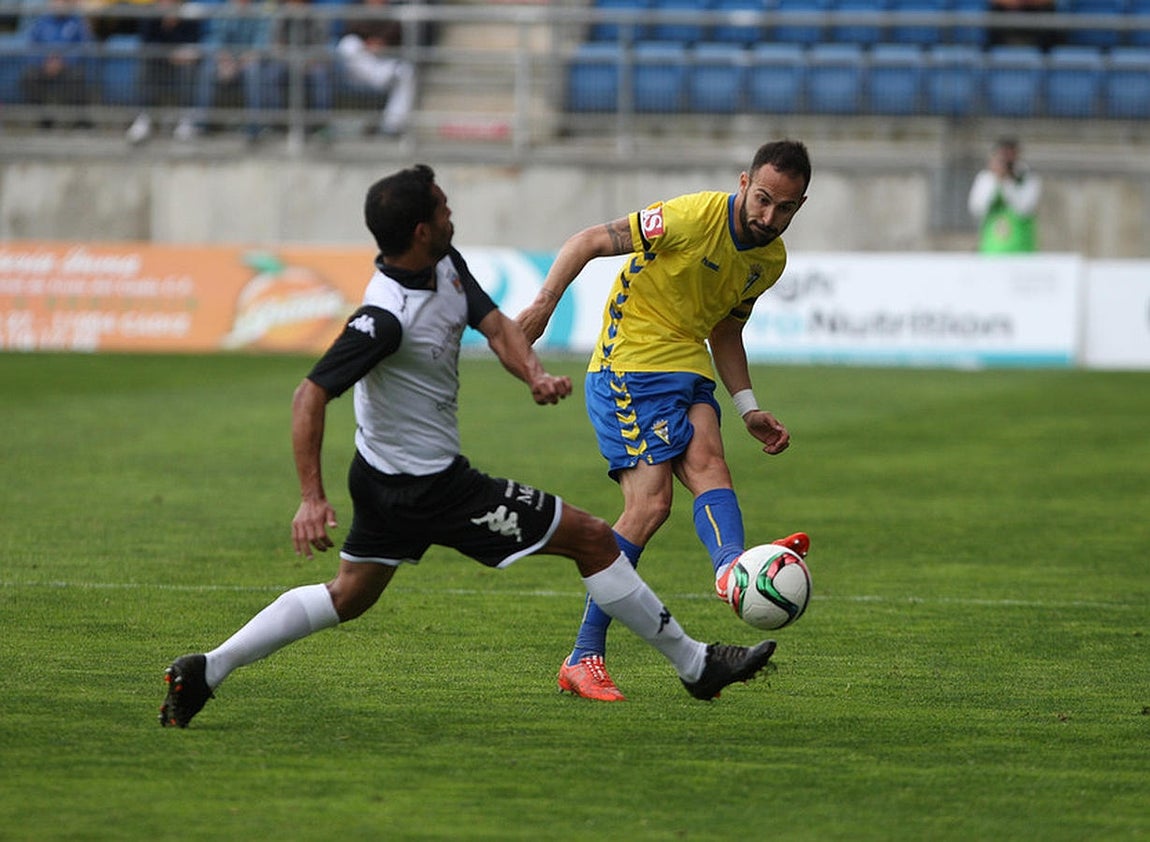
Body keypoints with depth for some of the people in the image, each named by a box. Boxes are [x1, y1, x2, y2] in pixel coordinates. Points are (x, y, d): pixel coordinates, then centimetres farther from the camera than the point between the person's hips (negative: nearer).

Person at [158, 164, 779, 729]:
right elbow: (311, 395, -27)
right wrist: (312, 498, -31)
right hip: (429, 488, -10)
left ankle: (207, 670, 13)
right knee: (591, 538, -2)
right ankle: (694, 665, 8)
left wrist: (535, 373, -21)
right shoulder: (387, 316, -29)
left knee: (348, 597, 20)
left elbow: (495, 324, 0)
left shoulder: (446, 265, -1)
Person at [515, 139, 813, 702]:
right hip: (628, 366, -7)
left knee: (707, 462, -24)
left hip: (687, 368, 7)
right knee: (650, 503, -17)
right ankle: (584, 658, -13)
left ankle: (731, 568, -55)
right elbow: (589, 242, -12)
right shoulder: (693, 217, -16)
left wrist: (748, 410, 16)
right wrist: (543, 304, -23)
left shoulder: (771, 259, 8)